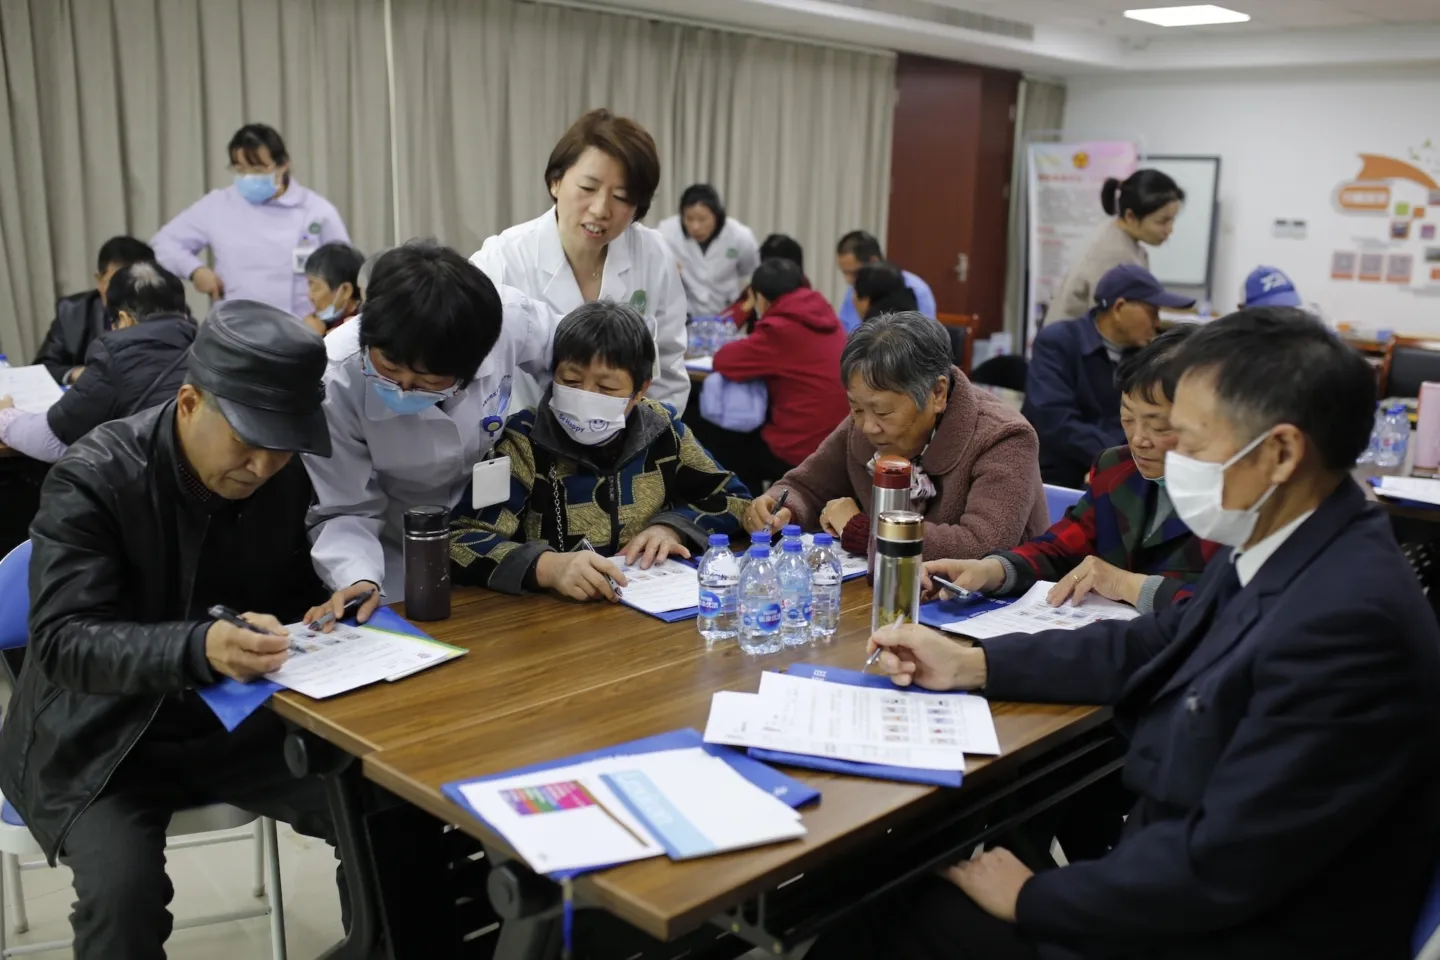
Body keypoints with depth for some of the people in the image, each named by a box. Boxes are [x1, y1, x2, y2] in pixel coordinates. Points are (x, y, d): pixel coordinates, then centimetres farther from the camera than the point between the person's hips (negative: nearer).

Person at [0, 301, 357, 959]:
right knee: (123, 888, -29)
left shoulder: (287, 475, -6)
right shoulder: (92, 478, -20)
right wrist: (199, 648, -44)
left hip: (240, 723, 4)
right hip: (102, 738, -3)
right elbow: (63, 641, -27)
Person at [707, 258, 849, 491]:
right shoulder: (824, 315, 7)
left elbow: (724, 360, -9)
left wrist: (743, 346, 10)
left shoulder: (781, 328, -15)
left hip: (803, 451, -8)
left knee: (715, 443, 14)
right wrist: (754, 344, 12)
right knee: (746, 434, 28)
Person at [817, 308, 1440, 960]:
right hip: (1189, 884, 8)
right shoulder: (1280, 549, -1)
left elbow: (1219, 866, -27)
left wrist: (1031, 897, -15)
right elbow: (1156, 647, 13)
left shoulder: (1345, 617, -29)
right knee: (885, 896, 8)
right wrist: (971, 665, 9)